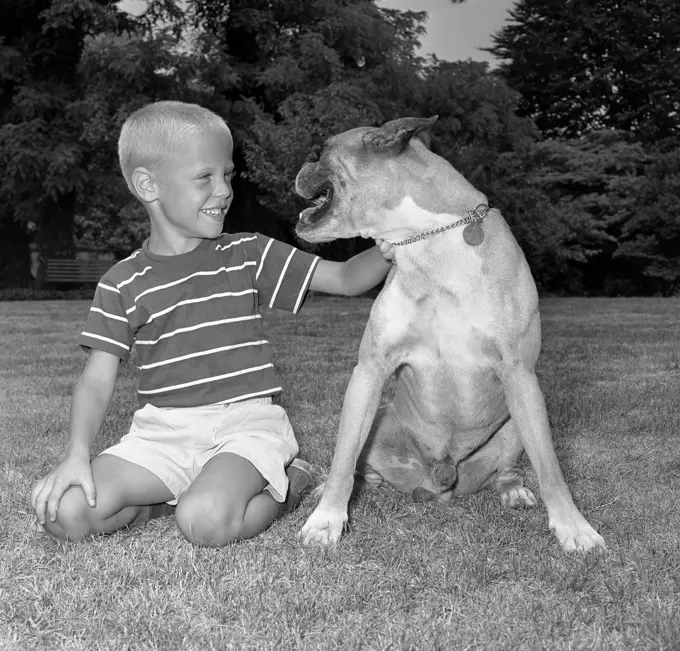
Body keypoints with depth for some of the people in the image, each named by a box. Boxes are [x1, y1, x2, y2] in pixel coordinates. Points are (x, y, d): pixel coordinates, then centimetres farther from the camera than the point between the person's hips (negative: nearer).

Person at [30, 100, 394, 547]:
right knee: (64, 513, -18)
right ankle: (170, 494, 5)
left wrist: (387, 252, -16)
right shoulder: (124, 283, 5)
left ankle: (287, 483, 0)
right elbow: (98, 380, 3)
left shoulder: (248, 255, 5)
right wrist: (77, 455, -13)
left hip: (245, 422, -1)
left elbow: (344, 279, 5)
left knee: (207, 522, -30)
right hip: (162, 431, 2)